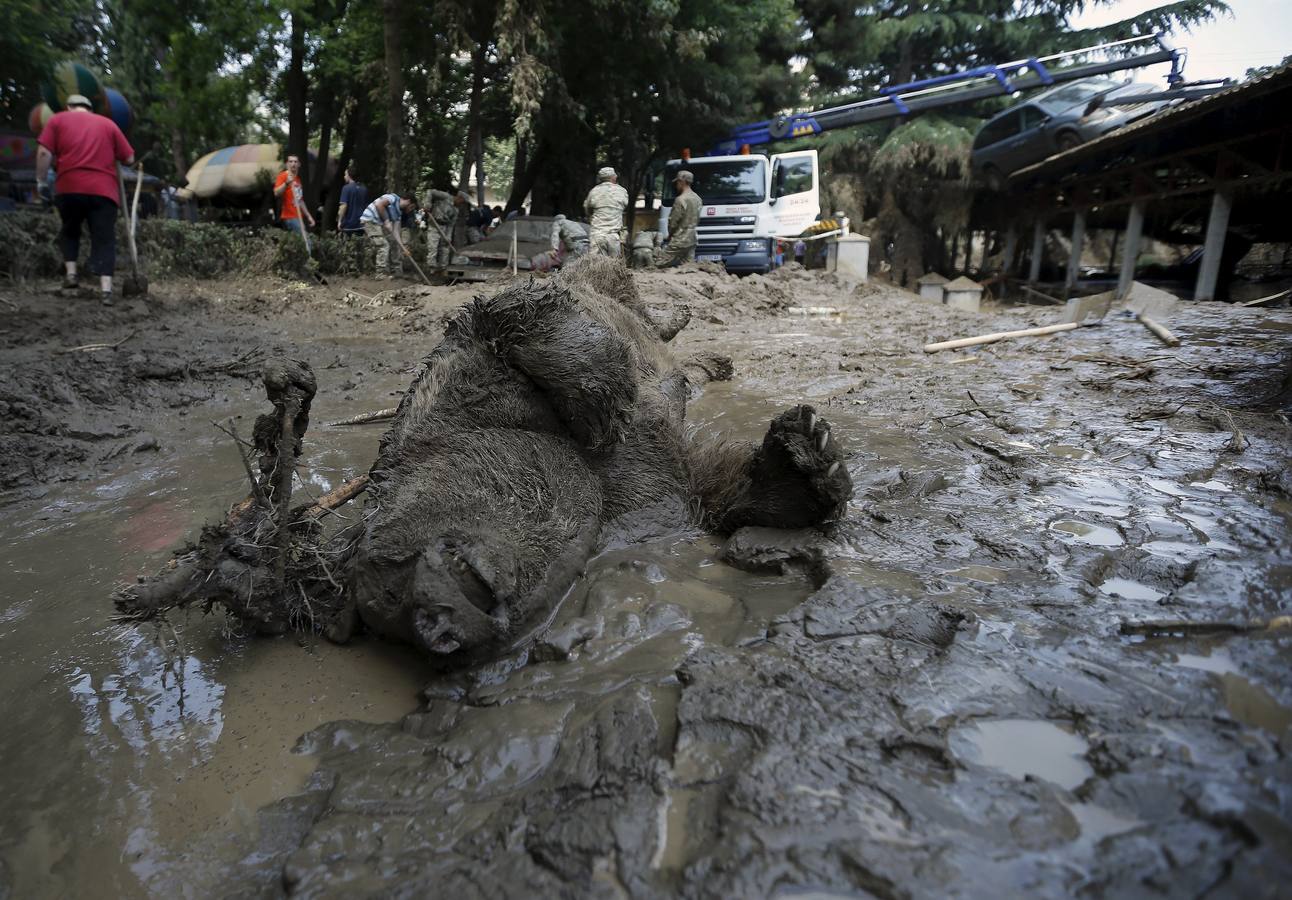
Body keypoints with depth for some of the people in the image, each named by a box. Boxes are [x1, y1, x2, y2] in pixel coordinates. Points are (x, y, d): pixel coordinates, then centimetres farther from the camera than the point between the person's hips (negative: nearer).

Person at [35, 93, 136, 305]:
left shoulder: (58, 119, 14)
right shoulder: (108, 123, 15)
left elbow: (44, 153, 1)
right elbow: (130, 159, 10)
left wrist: (41, 181, 9)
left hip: (69, 188, 0)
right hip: (104, 190, 0)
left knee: (69, 231, 23)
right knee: (104, 239, -3)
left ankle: (70, 272, 11)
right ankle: (106, 289, -15)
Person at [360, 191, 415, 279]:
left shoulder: (399, 213, 14)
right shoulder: (394, 198, -8)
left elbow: (395, 231, 7)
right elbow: (379, 204, -23)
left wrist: (402, 247, -4)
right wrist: (386, 221, -19)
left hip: (379, 224, 9)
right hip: (370, 220, -9)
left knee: (394, 244, 10)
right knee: (384, 245, -15)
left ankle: (397, 271, 17)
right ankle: (382, 274, -12)